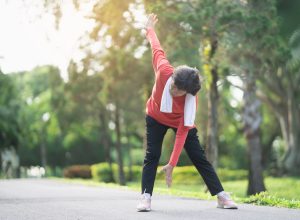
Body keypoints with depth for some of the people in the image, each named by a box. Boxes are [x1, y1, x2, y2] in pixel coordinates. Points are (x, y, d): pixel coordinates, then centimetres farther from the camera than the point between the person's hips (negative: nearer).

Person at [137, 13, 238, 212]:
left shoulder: (191, 101, -36)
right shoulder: (164, 71, -36)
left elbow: (182, 132, -36)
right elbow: (157, 49, -15)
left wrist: (172, 164, -38)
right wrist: (150, 29, 4)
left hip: (180, 121, -1)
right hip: (156, 118, 1)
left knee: (199, 157, -3)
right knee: (152, 156, -11)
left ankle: (222, 196, 1)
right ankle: (146, 198, -13)